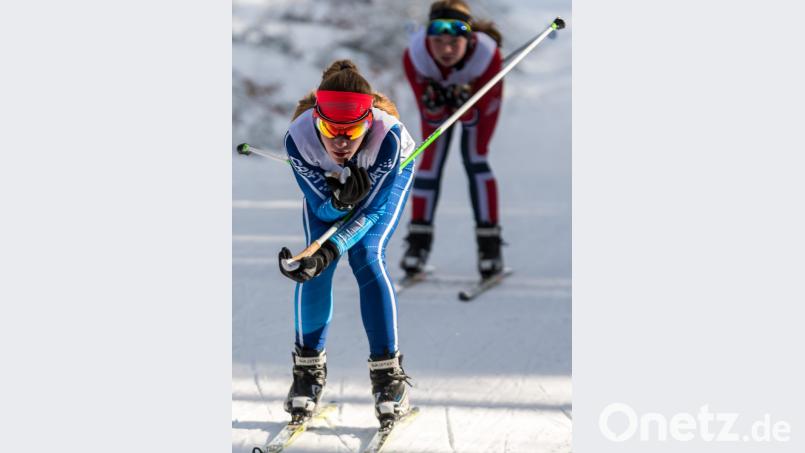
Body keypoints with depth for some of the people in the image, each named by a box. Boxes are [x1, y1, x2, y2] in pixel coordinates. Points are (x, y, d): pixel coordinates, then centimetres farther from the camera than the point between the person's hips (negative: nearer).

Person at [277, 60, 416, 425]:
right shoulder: (299, 137, -37)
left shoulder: (387, 135, -42)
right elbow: (321, 206, -27)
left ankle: (387, 371, -9)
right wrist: (340, 199, -51)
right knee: (316, 262, -15)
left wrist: (331, 250, -47)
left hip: (389, 174, -2)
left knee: (366, 256, -20)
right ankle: (308, 366, 2)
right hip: (325, 179, 2)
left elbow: (372, 209, -34)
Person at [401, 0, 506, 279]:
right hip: (438, 90, 1)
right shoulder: (415, 55, -38)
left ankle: (489, 243, -8)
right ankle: (419, 241, 5)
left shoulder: (487, 54, -41)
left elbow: (474, 118, -30)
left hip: (481, 94, -1)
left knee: (474, 156, -14)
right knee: (431, 158, -7)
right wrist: (433, 106, -50)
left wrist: (464, 106, -51)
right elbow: (432, 119, -28)